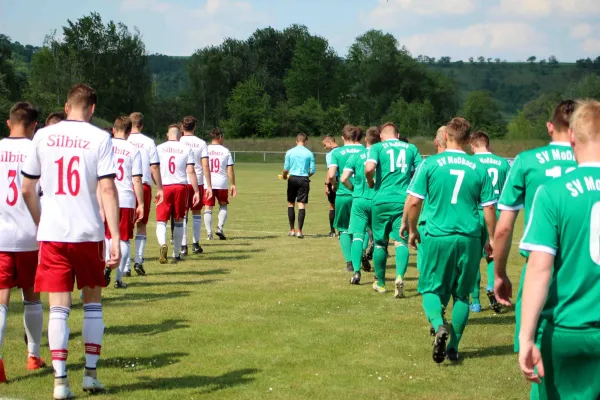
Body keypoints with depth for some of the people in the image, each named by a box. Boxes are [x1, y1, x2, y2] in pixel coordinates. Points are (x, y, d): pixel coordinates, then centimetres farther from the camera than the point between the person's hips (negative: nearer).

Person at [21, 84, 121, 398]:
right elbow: (107, 189, -11)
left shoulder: (43, 136, 4)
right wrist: (115, 237, -11)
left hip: (52, 233, 1)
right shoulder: (100, 139, -3)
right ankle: (90, 374, 17)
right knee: (92, 303, 15)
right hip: (89, 232, -1)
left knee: (58, 307, 3)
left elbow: (27, 189, 7)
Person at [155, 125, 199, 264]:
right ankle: (176, 254, 19)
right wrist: (196, 191, 0)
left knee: (161, 221, 0)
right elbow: (191, 171, -3)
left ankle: (163, 244, -29)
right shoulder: (186, 149, 3)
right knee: (179, 221, 13)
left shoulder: (159, 148, 4)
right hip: (181, 186, 1)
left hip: (164, 187, -1)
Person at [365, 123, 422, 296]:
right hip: (404, 200, 1)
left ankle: (380, 283, 24)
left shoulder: (377, 147, 2)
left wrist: (371, 183, 3)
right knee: (401, 241, -1)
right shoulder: (411, 148, 10)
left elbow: (369, 168, -16)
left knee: (380, 242, 12)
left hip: (382, 200, -1)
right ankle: (400, 276, -26)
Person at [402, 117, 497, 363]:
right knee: (461, 295, 14)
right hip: (469, 239, 2)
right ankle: (453, 347, 15)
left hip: (437, 237, -2)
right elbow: (489, 208, 5)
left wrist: (412, 230, 11)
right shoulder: (479, 168, 3)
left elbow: (413, 202, -5)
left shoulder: (430, 164, -3)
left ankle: (439, 326, -19)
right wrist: (492, 239, 17)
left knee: (431, 290, 9)